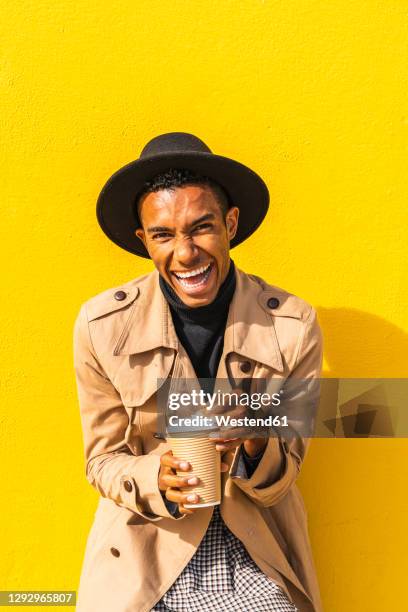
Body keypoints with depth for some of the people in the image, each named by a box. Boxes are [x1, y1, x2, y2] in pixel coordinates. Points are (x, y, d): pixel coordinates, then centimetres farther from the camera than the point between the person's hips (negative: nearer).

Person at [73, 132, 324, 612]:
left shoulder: (294, 327, -10)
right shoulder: (101, 325, -9)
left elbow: (285, 470, -1)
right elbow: (103, 462, -1)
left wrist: (255, 446, -23)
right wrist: (159, 481, -21)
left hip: (258, 561, 1)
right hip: (144, 560, 0)